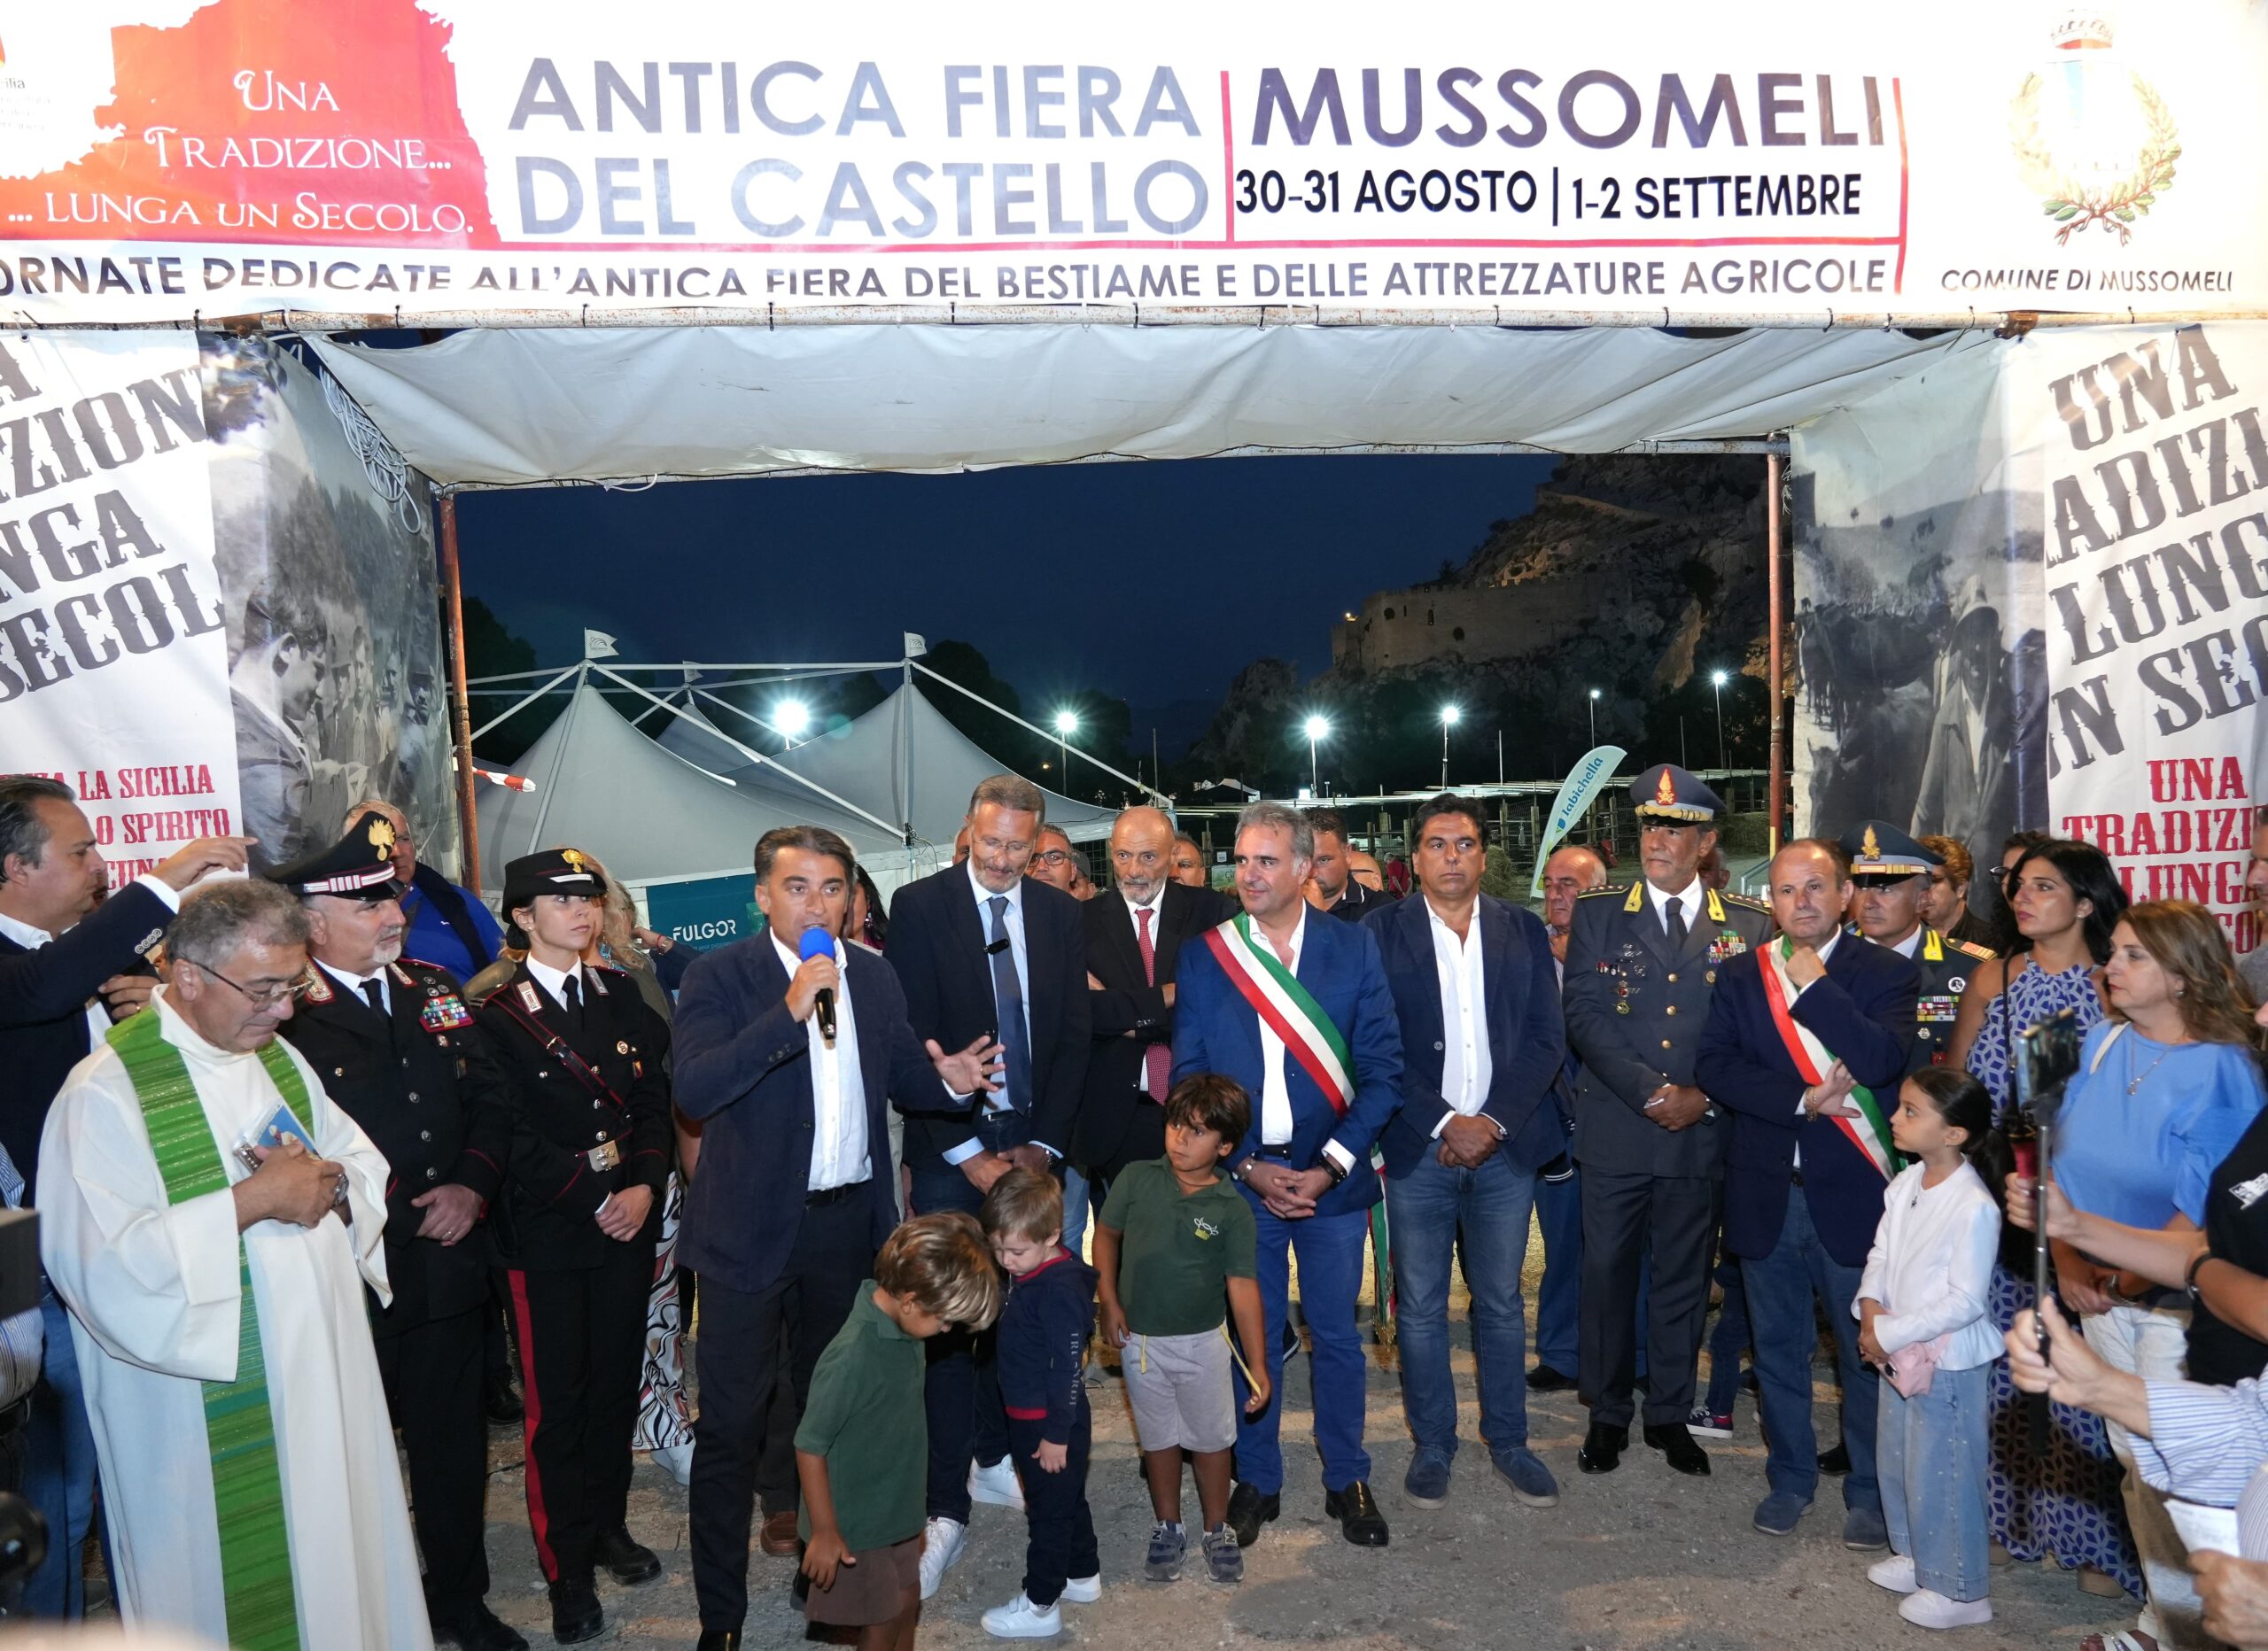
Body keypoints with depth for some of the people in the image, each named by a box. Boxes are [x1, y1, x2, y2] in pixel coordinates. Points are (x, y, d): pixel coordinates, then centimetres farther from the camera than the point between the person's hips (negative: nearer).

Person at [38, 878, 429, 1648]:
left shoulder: (279, 1058, 7)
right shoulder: (105, 1093, -16)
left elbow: (366, 1165, 11)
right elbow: (102, 1266, -23)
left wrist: (327, 1181, -11)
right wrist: (253, 1199, -24)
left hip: (324, 1376, 7)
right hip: (211, 1421, -6)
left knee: (339, 1555, 16)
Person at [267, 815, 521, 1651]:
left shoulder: (435, 991, 8)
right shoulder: (281, 1014, -12)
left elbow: (489, 1097, 9)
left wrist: (473, 1185, -3)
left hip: (447, 1261, 5)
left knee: (453, 1440, 16)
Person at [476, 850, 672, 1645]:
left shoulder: (622, 997, 9)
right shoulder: (498, 1018, -6)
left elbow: (653, 1100, 7)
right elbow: (515, 1138, -10)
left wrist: (645, 1186, -6)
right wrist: (595, 1200, -11)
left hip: (629, 1221, 4)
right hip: (545, 1235, -4)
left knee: (617, 1384, 12)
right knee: (556, 1401, 3)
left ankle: (608, 1525, 30)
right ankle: (567, 1570, 16)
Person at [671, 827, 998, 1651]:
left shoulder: (874, 976, 3)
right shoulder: (720, 975, -12)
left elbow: (898, 1070, 14)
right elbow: (693, 1090, -25)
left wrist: (946, 1077, -8)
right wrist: (788, 1013, -33)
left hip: (850, 1220, 5)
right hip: (751, 1228, -4)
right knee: (731, 1423, 3)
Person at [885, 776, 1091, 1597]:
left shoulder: (1062, 914, 6)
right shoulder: (918, 906, -5)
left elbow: (1072, 1037, 6)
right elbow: (913, 1041, -8)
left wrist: (1043, 1143, -2)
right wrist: (967, 1151, -11)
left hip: (1032, 1145, 3)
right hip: (952, 1147, -3)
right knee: (951, 1319, -3)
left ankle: (995, 1459, 26)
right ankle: (946, 1505, 5)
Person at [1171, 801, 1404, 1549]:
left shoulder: (1354, 948, -2)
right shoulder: (1203, 956, -1)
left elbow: (1383, 1068, -3)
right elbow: (1189, 1077, 0)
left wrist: (1330, 1166, -11)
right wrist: (1248, 1166, -8)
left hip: (1332, 1175, 0)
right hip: (1240, 1175, 0)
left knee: (1336, 1334, 10)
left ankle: (1347, 1480, 28)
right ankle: (1256, 1481, 28)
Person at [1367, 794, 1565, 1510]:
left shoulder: (1524, 930, 7)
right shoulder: (1382, 930, -1)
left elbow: (1547, 1038, 2)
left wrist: (1493, 1121, -9)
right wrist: (1444, 1123, -13)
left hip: (1504, 1146, 2)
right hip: (1416, 1149, -2)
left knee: (1501, 1301, 11)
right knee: (1419, 1306, 7)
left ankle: (1508, 1439, 27)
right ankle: (1431, 1445, 22)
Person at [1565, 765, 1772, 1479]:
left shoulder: (1750, 924, 4)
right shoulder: (1598, 914, 2)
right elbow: (1584, 1017, -6)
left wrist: (1703, 1097, -11)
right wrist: (1651, 1092, -15)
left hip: (1703, 1133, 1)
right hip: (1615, 1131, -1)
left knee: (1684, 1278, 12)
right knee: (1607, 1273, 6)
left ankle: (1670, 1414, 28)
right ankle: (1608, 1415, 23)